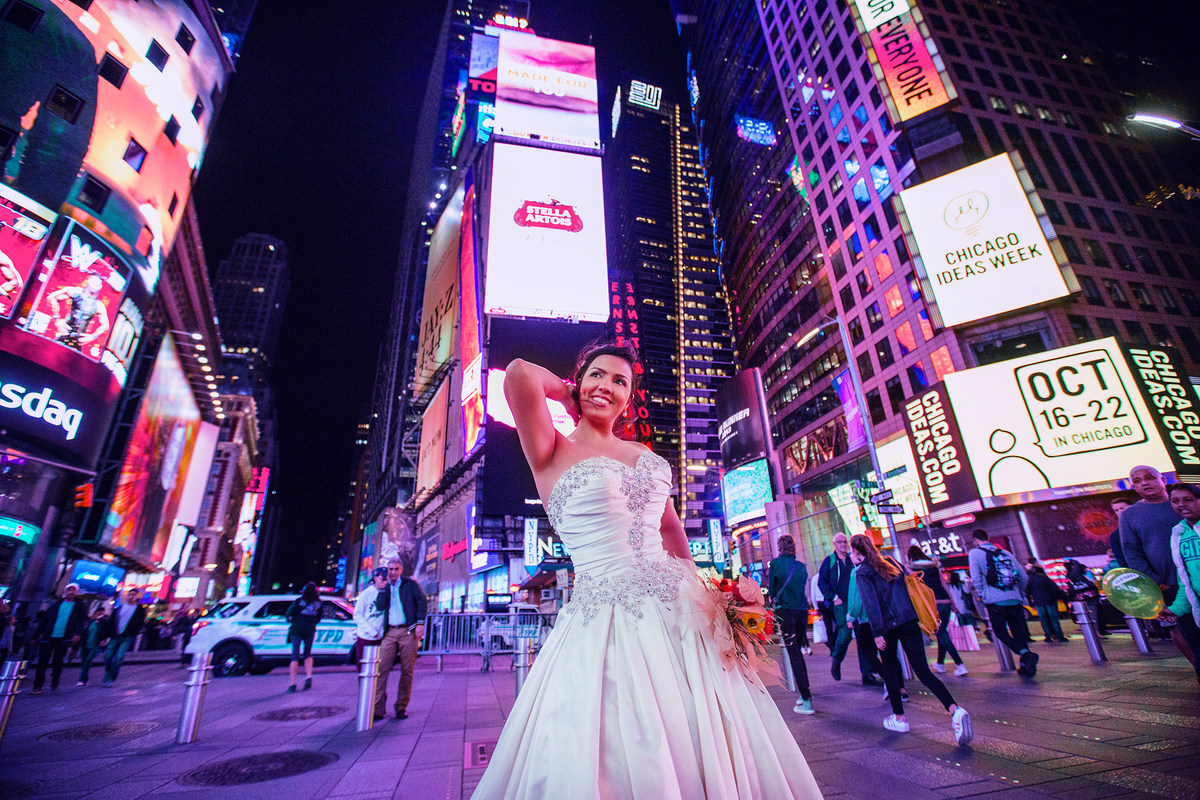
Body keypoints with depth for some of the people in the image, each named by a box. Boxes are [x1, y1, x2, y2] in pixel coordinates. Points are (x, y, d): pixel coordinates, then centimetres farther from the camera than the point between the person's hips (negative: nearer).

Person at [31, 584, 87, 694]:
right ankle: (37, 687, 6)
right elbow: (44, 620, 17)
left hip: (63, 639, -2)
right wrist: (36, 635, 11)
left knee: (57, 662, -1)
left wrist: (78, 634, -16)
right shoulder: (56, 604, 13)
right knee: (42, 662, -1)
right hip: (48, 638, 2)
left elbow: (82, 621, -1)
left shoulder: (79, 606, 8)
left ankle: (54, 683, 18)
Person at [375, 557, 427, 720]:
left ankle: (401, 708, 10)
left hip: (408, 631, -2)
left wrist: (420, 623, -9)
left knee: (407, 671, 1)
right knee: (382, 669, -7)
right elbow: (380, 606, 2)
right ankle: (378, 708, 1)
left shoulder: (410, 584, 8)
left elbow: (421, 601, 1)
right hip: (389, 632, 2)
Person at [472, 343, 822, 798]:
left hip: (681, 613, 6)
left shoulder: (648, 457, 14)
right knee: (623, 763, 2)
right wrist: (572, 395, 1)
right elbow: (519, 374, -17)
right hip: (607, 621, -5)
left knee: (706, 751, 14)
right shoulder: (553, 452, -3)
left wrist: (698, 587, 15)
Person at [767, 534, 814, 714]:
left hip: (785, 611, -5)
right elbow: (801, 588, 16)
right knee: (797, 651, 19)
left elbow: (771, 591, 1)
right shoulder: (801, 565, 8)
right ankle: (804, 693, 23)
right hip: (802, 611, 5)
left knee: (793, 654, -2)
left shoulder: (776, 562, -5)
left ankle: (806, 700, -3)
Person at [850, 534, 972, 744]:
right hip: (909, 621, 5)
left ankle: (899, 719, 20)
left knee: (889, 669, 14)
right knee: (922, 670, 4)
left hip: (889, 625, -5)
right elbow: (906, 587, 19)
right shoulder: (889, 562, 15)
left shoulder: (863, 573, -6)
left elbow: (871, 603, -15)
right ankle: (955, 710, -15)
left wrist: (877, 632, -14)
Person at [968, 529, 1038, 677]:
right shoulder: (1006, 553, 14)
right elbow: (1024, 577, 16)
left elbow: (976, 578, -9)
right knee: (1019, 632, 14)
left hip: (995, 601, -5)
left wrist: (981, 594, 4)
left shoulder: (975, 553, -1)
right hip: (1015, 600, 5)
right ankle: (1025, 666, 11)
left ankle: (1025, 654, -17)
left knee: (1001, 632, 5)